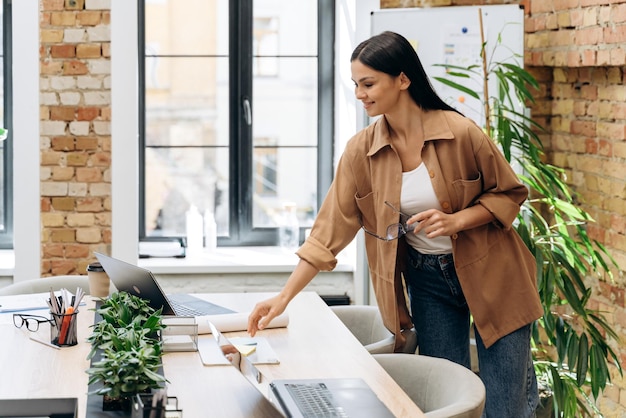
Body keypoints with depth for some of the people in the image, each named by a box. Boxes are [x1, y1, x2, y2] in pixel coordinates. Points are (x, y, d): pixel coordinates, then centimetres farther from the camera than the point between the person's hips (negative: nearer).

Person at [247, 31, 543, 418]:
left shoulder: (459, 133, -16)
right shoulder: (361, 151, -7)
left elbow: (510, 193, -4)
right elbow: (330, 231, -6)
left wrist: (455, 221, -21)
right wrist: (284, 297, -12)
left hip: (489, 273, -3)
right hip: (428, 279, 3)